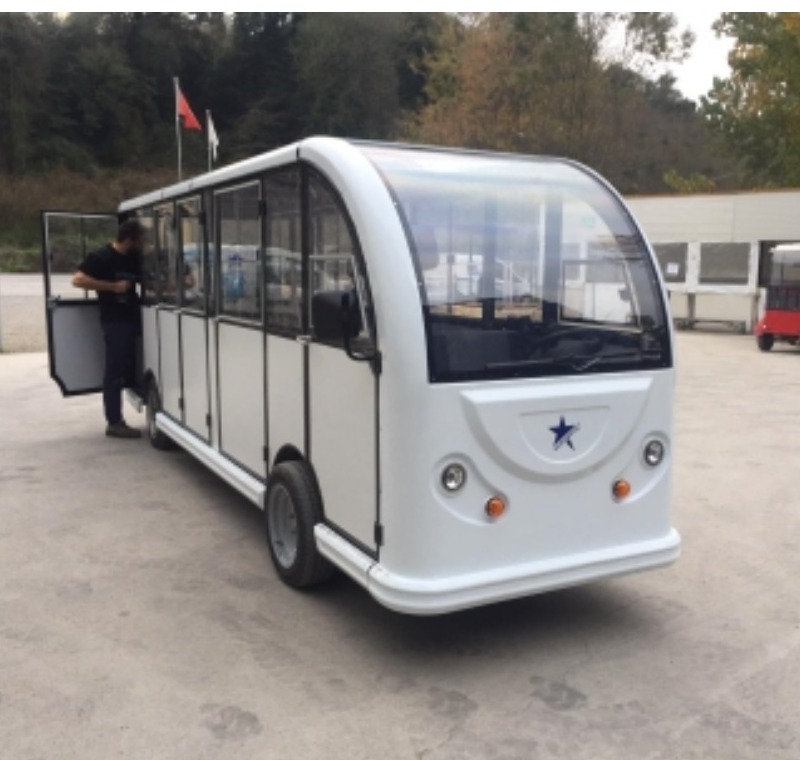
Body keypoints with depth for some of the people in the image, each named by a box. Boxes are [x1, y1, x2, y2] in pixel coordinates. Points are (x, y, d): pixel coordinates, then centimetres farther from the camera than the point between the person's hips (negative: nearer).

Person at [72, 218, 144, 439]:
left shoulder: (134, 258, 12)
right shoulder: (102, 257, -11)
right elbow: (78, 279, -17)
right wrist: (113, 286, -19)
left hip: (132, 318, 8)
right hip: (115, 320, -8)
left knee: (126, 369, 12)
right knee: (115, 370, -6)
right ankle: (114, 422, -2)